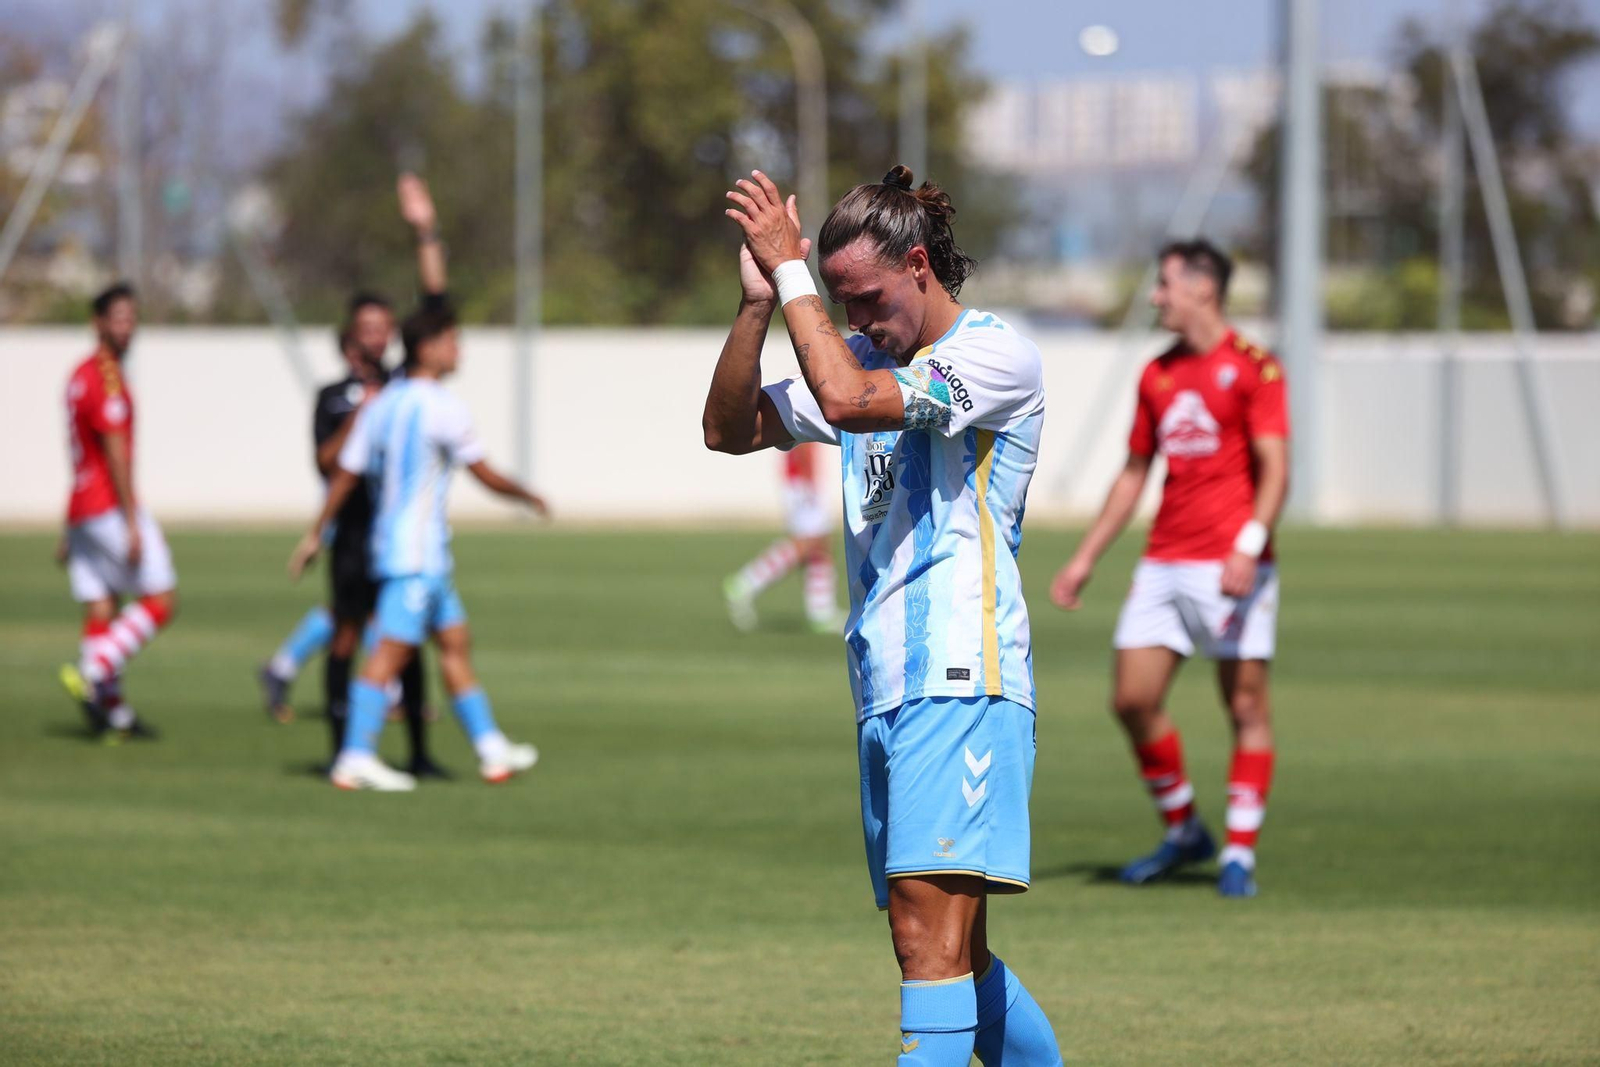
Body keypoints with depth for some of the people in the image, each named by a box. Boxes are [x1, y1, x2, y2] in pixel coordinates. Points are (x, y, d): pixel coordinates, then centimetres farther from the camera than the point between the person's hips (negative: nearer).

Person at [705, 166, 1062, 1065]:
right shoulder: (867, 358, 19)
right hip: (885, 687, 9)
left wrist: (790, 268, -13)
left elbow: (846, 401, -20)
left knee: (931, 932, -19)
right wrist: (759, 301, 1)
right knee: (952, 955, 11)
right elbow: (729, 429, 14)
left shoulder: (998, 353, -6)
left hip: (960, 681, -8)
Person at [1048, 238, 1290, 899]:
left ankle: (1240, 853, 2)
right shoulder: (1156, 375, 15)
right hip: (1163, 565, 6)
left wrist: (1248, 546, -24)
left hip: (1232, 566, -6)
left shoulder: (1252, 368, -5)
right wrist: (1085, 559, 19)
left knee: (1246, 705, -5)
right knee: (1132, 698, 0)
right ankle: (1183, 832, 16)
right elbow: (1134, 473, 22)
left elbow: (1275, 469, -11)